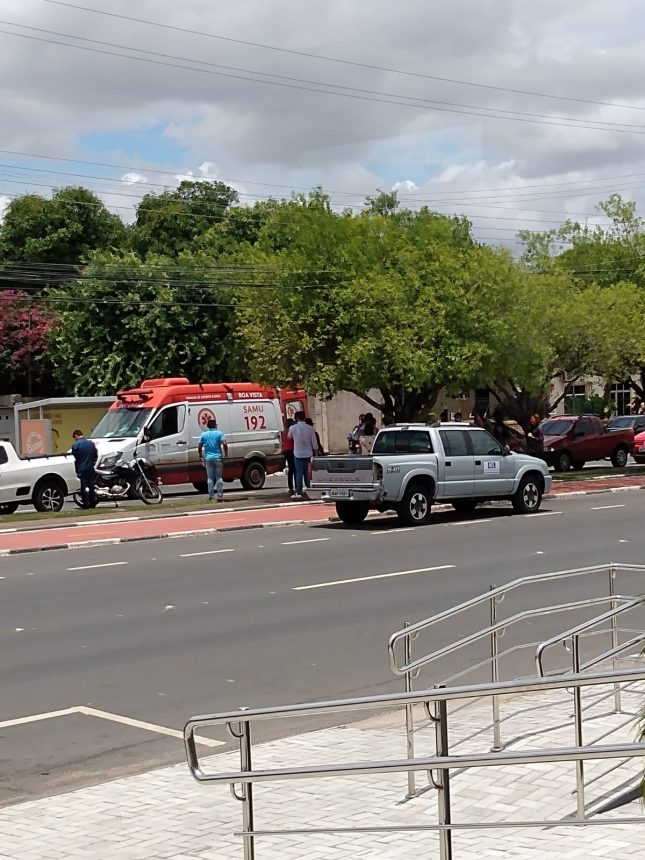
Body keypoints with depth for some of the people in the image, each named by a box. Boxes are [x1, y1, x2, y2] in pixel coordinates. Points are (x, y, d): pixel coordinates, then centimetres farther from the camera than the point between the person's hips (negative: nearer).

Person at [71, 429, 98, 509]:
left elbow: (75, 459, -4)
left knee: (84, 487, 0)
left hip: (82, 469, -4)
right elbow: (96, 456, 11)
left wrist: (77, 471, 6)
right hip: (91, 469, 4)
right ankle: (93, 504, 13)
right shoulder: (91, 443, 6)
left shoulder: (75, 445, -8)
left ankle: (86, 504, -1)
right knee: (92, 486, 10)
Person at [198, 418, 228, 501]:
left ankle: (211, 496, 3)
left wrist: (201, 457, 17)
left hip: (208, 459, 2)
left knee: (210, 478, 7)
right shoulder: (219, 433, -2)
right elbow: (225, 444, -14)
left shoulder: (204, 434, 6)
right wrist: (226, 455, -5)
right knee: (219, 477, 4)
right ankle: (220, 496, -1)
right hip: (218, 458, -2)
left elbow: (199, 447, 5)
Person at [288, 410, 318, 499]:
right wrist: (315, 452, 8)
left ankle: (298, 492, -7)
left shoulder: (293, 428, -9)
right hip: (308, 453, 3)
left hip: (298, 453, -3)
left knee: (299, 473, -3)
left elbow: (289, 437, 11)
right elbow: (314, 442, 0)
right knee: (307, 472, 14)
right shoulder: (310, 428, -2)